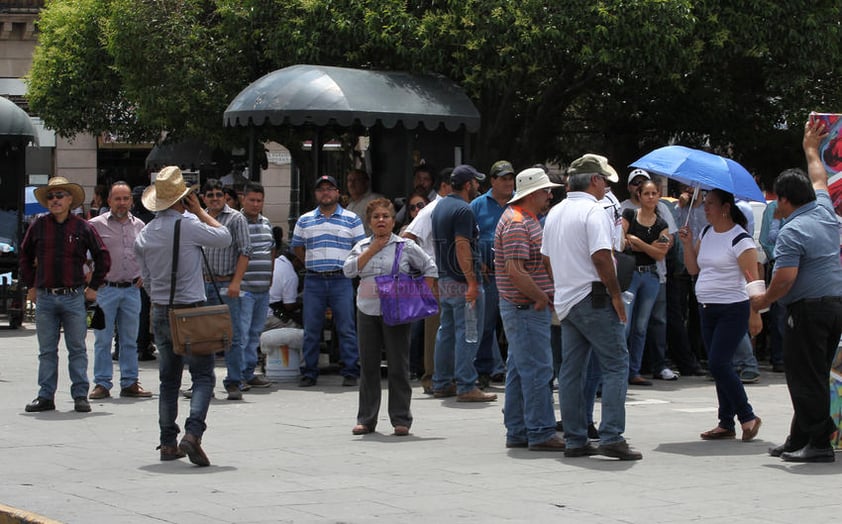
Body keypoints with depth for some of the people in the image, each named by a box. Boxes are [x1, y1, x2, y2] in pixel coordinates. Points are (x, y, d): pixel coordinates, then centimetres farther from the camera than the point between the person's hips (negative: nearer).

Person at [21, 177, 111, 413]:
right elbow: (25, 256, 18)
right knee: (47, 351, 7)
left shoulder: (82, 228, 0)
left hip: (74, 297, -2)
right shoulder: (38, 226, 4)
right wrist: (30, 286, 13)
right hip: (45, 298, 2)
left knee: (77, 349, 2)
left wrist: (93, 287, 7)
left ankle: (80, 396, 8)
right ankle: (46, 397, 12)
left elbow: (103, 258, 9)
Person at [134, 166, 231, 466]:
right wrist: (199, 211, 8)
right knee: (203, 376, -2)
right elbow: (225, 238, 2)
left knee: (169, 380, 13)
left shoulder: (144, 235, 7)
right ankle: (193, 433, -20)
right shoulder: (189, 225, -13)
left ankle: (168, 443, 13)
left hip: (160, 313, 6)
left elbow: (146, 280, 14)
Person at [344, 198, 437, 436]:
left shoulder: (405, 246, 2)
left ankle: (401, 419, 5)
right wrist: (372, 250, -7)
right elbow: (349, 270, -4)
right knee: (368, 366, 6)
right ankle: (366, 419, 13)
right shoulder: (362, 247, 10)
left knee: (398, 367, -2)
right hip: (367, 311, 3)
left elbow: (429, 267, 6)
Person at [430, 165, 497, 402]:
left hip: (443, 278, 10)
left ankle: (442, 384, 19)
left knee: (446, 331, 14)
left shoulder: (440, 206, 14)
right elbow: (462, 246, -23)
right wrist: (472, 282, -23)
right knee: (468, 333, -7)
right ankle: (466, 387, -8)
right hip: (461, 282, -10)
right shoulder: (463, 210, -16)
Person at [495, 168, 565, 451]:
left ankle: (518, 432, 17)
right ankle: (541, 433, -8)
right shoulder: (517, 223, -17)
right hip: (526, 308, -11)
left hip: (525, 308, 11)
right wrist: (542, 297, -16)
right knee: (537, 370, -9)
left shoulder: (526, 219, 17)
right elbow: (515, 271, -24)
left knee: (520, 371, 12)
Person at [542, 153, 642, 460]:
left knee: (571, 371, 9)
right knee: (615, 365, -5)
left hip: (564, 301, 8)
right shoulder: (594, 211, -12)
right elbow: (601, 256, -20)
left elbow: (548, 257, 20)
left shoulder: (554, 213, 15)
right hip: (592, 298, -8)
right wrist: (616, 295, -13)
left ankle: (574, 440, 10)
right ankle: (612, 437, -12)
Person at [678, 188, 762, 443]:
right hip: (707, 309, 8)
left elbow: (753, 279, -15)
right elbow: (693, 269, 14)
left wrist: (754, 314, -19)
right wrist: (688, 243, -1)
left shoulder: (740, 239, -13)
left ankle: (747, 416, -1)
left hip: (733, 310, -8)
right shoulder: (706, 233, 11)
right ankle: (726, 424, 13)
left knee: (718, 363, -13)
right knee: (719, 365, 8)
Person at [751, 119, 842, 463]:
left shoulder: (791, 232, -15)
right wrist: (811, 149, 45)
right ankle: (800, 439, 19)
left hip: (808, 308, -9)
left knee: (805, 376, -4)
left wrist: (762, 301, -4)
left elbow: (784, 279, -22)